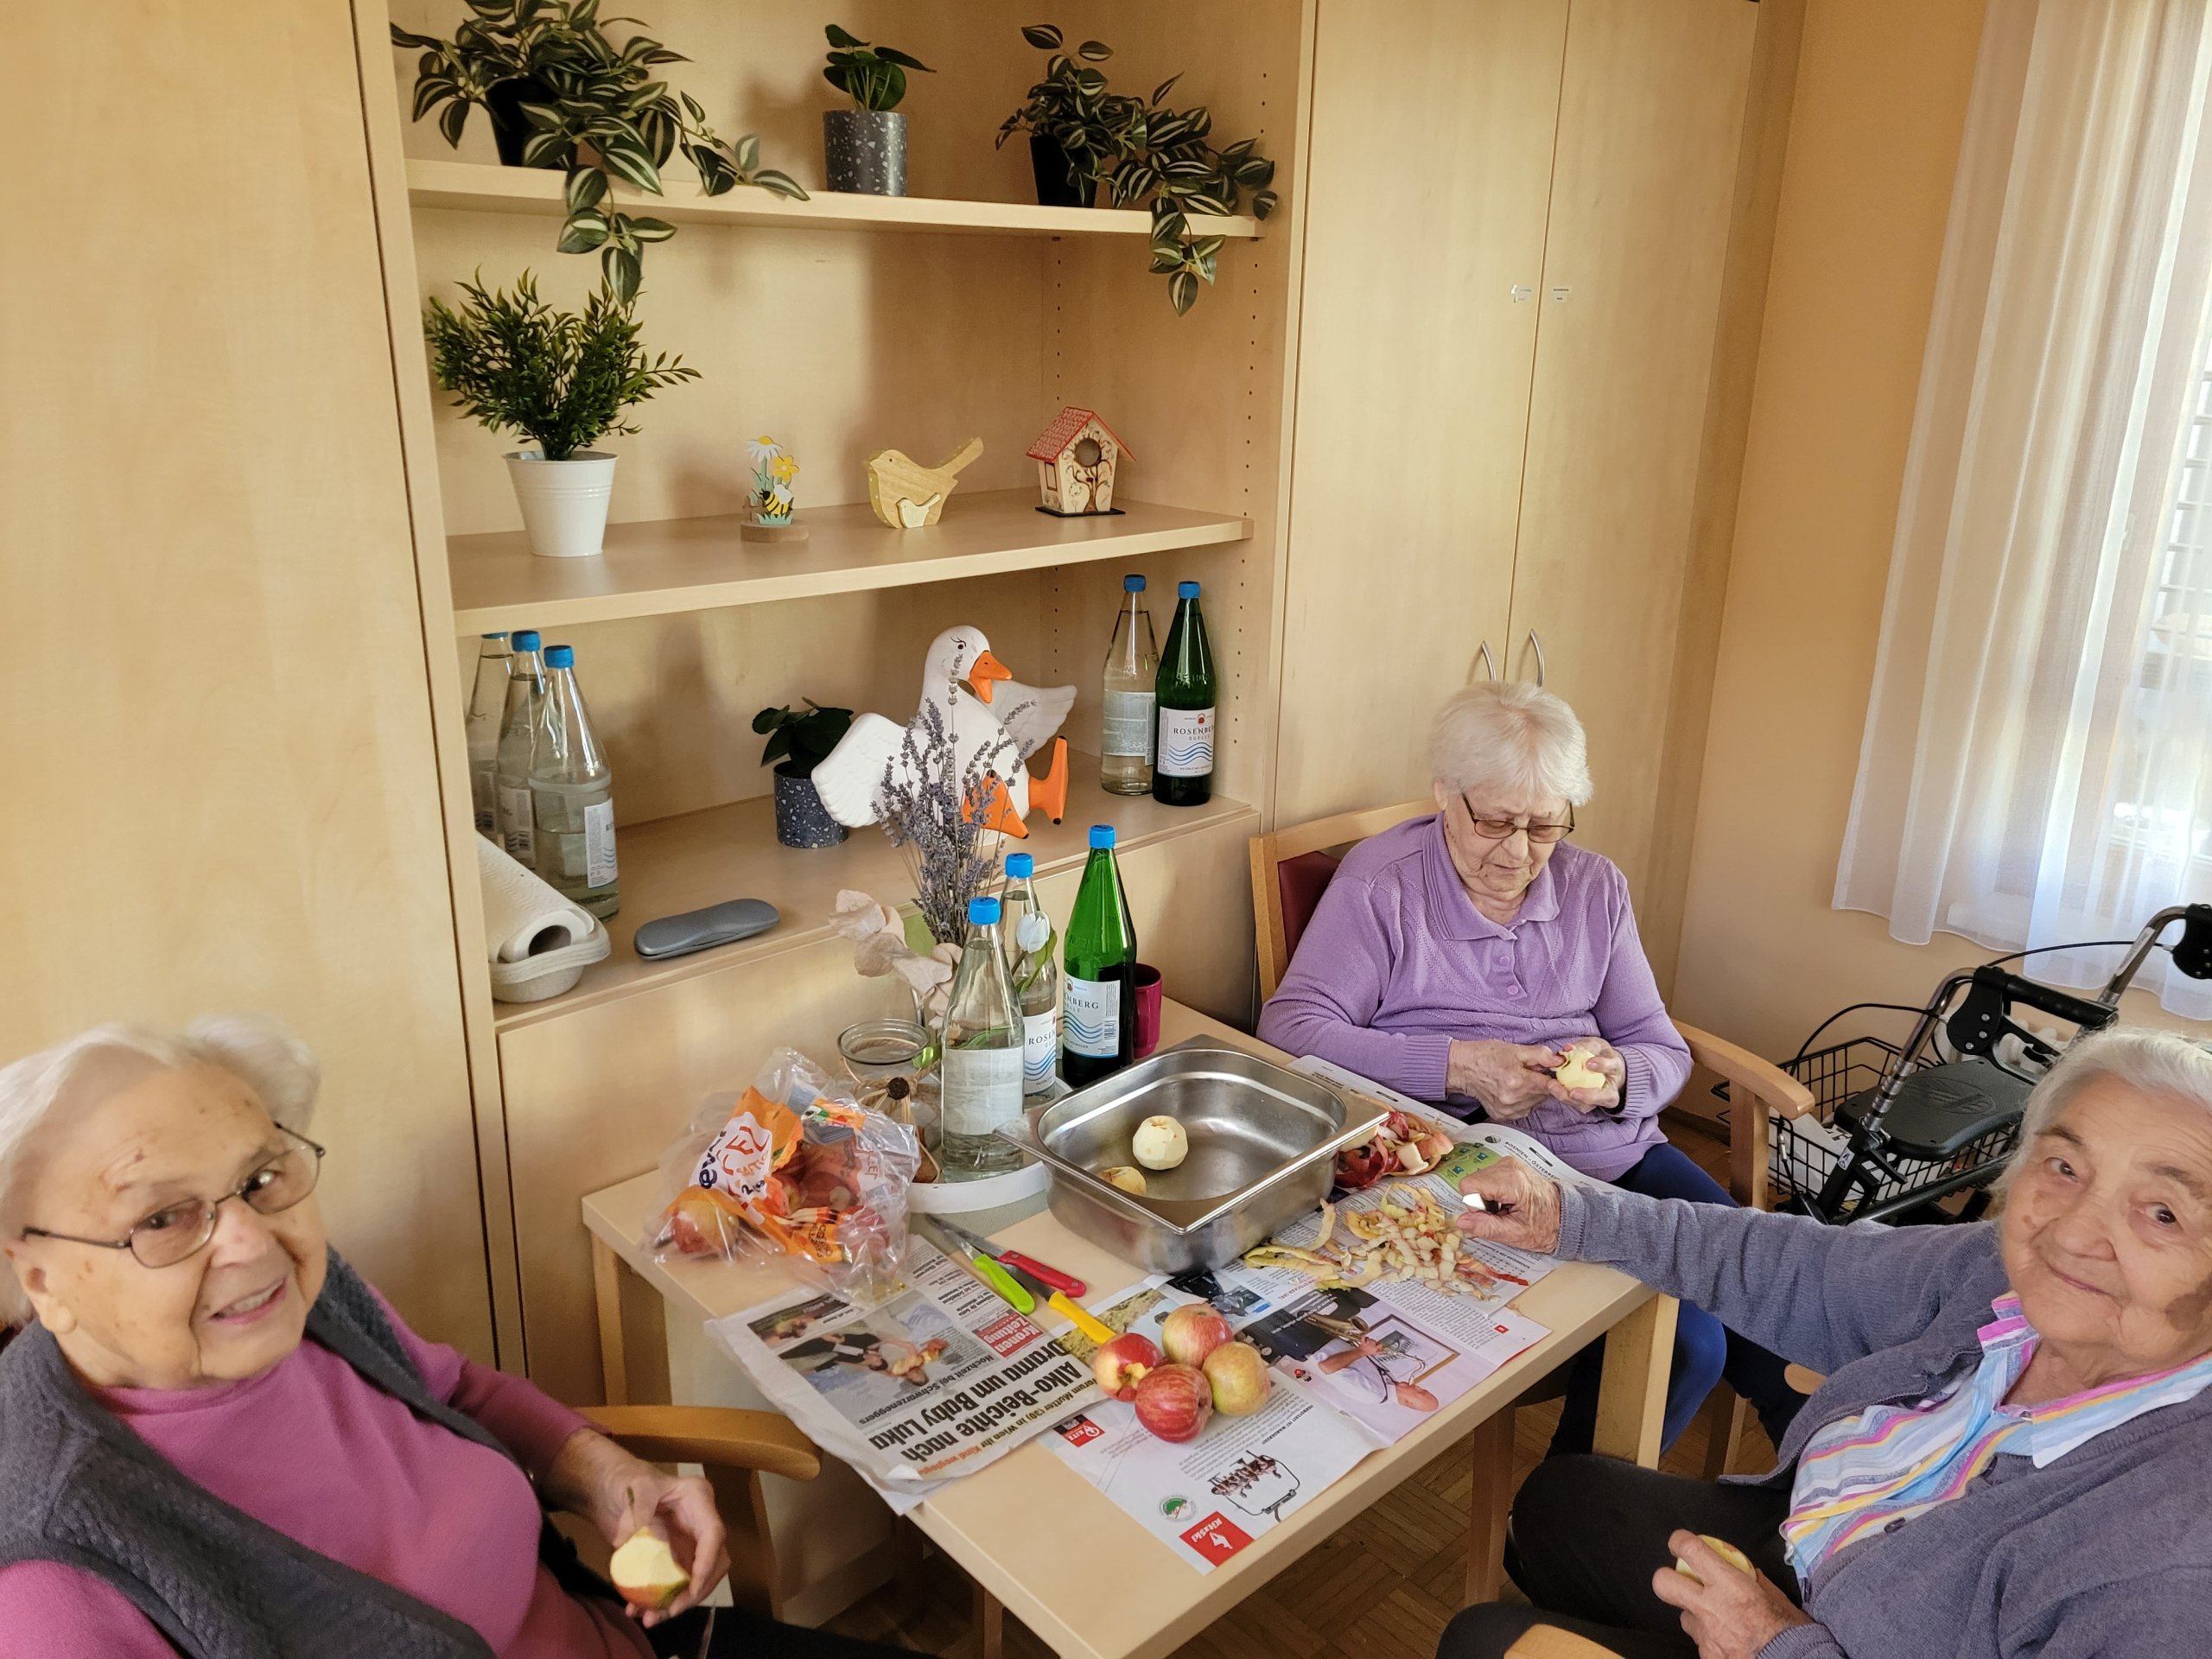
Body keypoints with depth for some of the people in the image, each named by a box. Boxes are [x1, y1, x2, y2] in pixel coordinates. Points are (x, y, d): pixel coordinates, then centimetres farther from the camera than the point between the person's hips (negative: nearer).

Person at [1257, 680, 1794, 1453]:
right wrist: (1456, 1066, -23)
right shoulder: (1379, 884, -7)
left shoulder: (1595, 887, 9)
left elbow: (1663, 1051, 10)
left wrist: (1620, 1076, -16)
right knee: (1687, 1342, -20)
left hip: (1614, 1151, 6)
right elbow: (1290, 1027, -16)